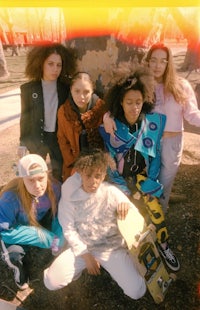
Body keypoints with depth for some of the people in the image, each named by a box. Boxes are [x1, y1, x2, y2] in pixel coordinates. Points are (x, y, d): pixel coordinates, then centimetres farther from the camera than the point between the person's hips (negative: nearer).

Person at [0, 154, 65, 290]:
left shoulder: (55, 187, -29)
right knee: (13, 255, -26)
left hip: (43, 222, 3)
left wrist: (58, 243, -26)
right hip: (17, 229, -3)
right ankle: (19, 267, 11)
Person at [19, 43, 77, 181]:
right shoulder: (28, 88, -7)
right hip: (35, 138, 1)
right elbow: (25, 118, 0)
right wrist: (23, 144, 1)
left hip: (59, 138, 0)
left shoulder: (66, 88, -8)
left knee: (60, 175, 15)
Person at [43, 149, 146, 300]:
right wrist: (86, 255, -9)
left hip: (112, 247, -1)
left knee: (137, 291, -14)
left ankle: (108, 266, 14)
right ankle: (83, 265, 15)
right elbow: (69, 229, -5)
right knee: (51, 282, -13)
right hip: (82, 247, 1)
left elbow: (139, 222, -12)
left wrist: (128, 208, -34)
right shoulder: (70, 194, -10)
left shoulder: (112, 193, -14)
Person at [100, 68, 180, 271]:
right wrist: (125, 189, -7)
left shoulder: (154, 121, -9)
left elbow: (155, 154, 0)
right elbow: (109, 158, -5)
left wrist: (149, 182, -4)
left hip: (142, 175, 1)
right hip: (120, 177, -1)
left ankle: (163, 245, 12)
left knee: (155, 206, -13)